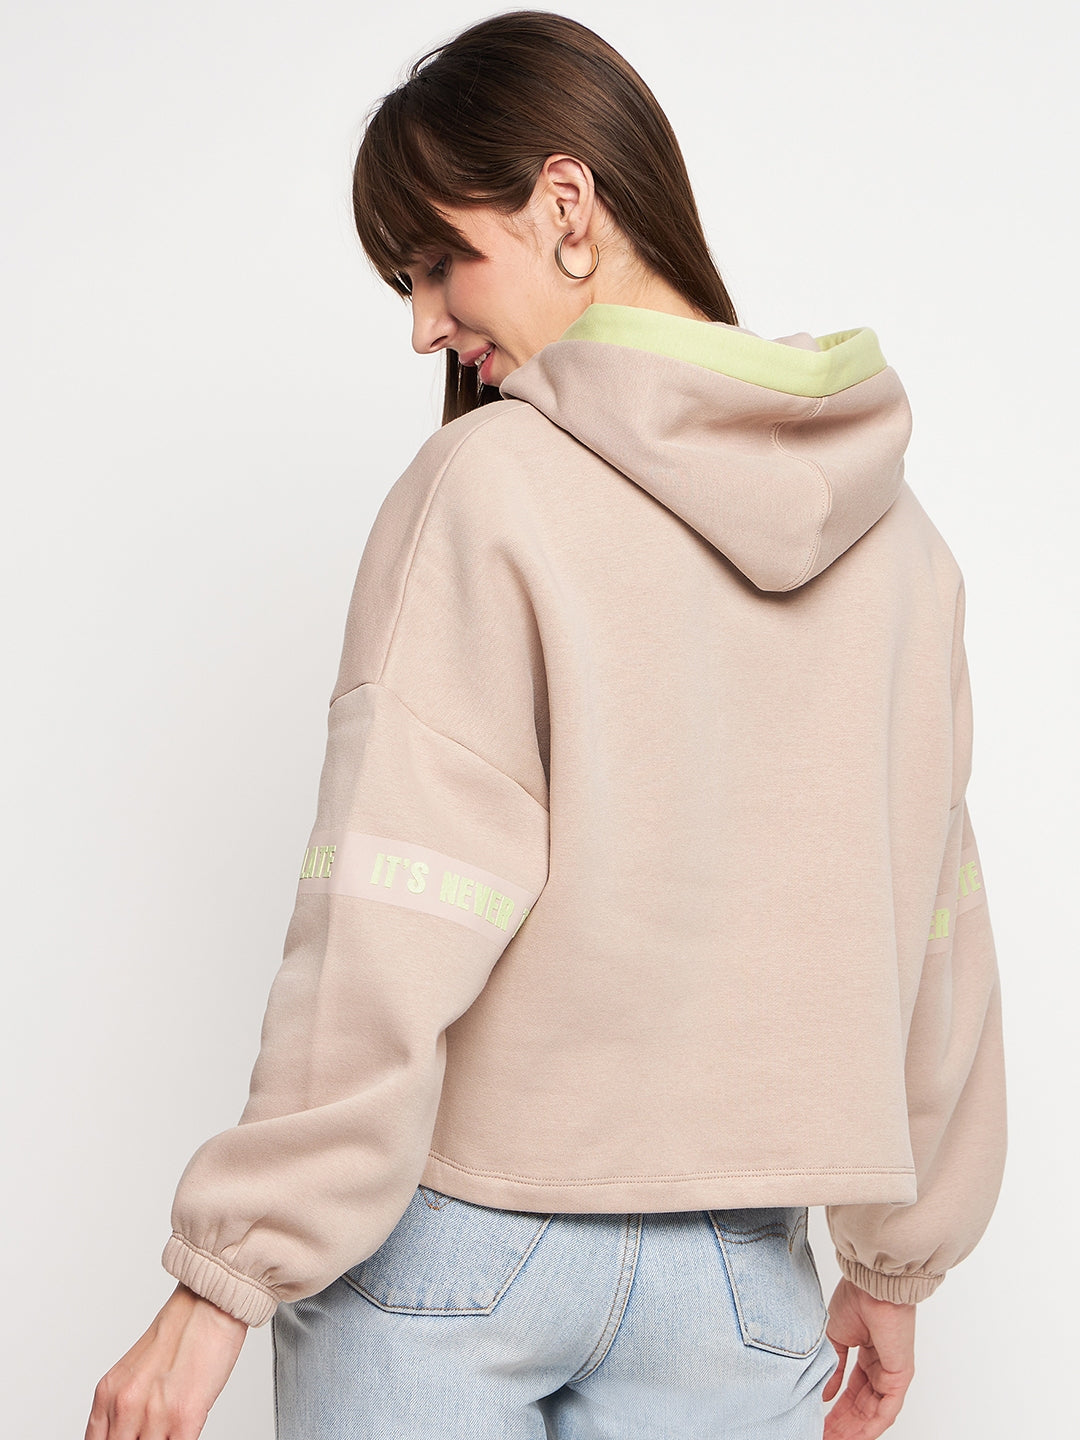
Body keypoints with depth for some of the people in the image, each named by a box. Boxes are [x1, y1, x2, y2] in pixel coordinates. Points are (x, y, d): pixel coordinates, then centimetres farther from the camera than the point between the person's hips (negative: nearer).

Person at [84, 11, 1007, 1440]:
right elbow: (932, 937, 8)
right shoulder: (891, 532, 2)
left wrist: (223, 1281, -12)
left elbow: (391, 937, -19)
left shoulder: (489, 489, -14)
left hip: (448, 1242, -4)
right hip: (737, 1272, 4)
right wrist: (897, 1261, 19)